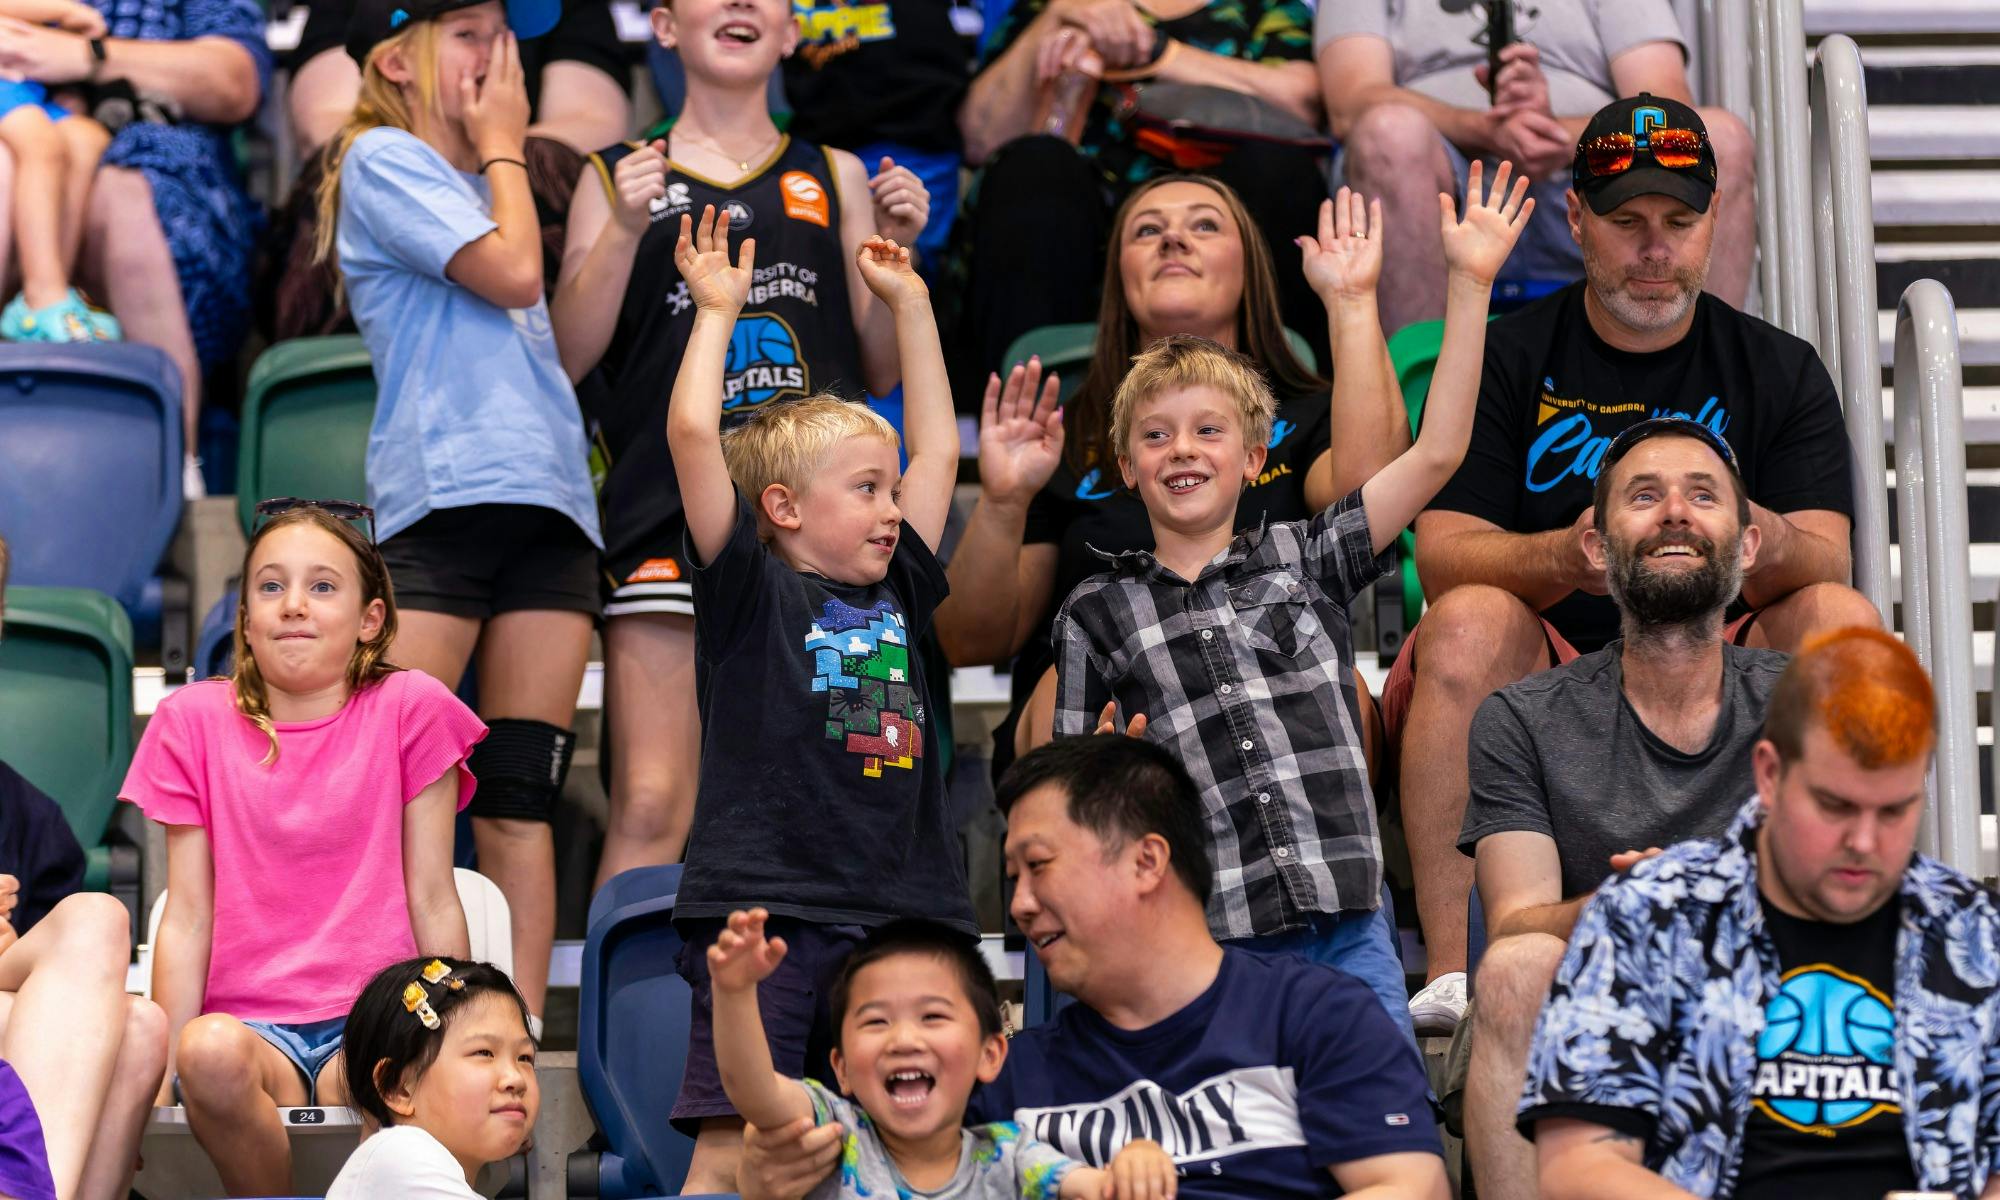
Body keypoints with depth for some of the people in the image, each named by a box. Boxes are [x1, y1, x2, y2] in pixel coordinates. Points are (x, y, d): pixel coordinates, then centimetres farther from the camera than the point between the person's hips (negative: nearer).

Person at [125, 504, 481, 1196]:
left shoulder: (408, 709, 7)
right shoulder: (197, 720, 10)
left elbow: (434, 902, 6)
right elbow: (187, 917, 7)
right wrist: (159, 1081, -1)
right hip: (251, 1025, 2)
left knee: (350, 1083, -38)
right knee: (211, 1053, -35)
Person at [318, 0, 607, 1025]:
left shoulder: (477, 183, 25)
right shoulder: (383, 159, 2)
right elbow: (513, 274, -8)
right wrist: (503, 148, 4)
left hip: (548, 500, 7)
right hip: (439, 493, -7)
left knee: (521, 798, 1)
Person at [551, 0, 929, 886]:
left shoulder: (835, 177, 15)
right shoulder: (621, 178, 10)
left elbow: (880, 373, 16)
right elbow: (567, 355, 2)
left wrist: (894, 251, 2)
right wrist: (626, 229, -9)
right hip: (669, 514, -2)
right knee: (649, 811, -8)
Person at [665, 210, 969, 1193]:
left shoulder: (896, 593, 18)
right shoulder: (751, 592, 0)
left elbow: (937, 449, 26)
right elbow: (692, 434, -9)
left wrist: (909, 303, 29)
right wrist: (718, 312, 2)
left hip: (904, 912, 6)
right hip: (766, 907, -6)